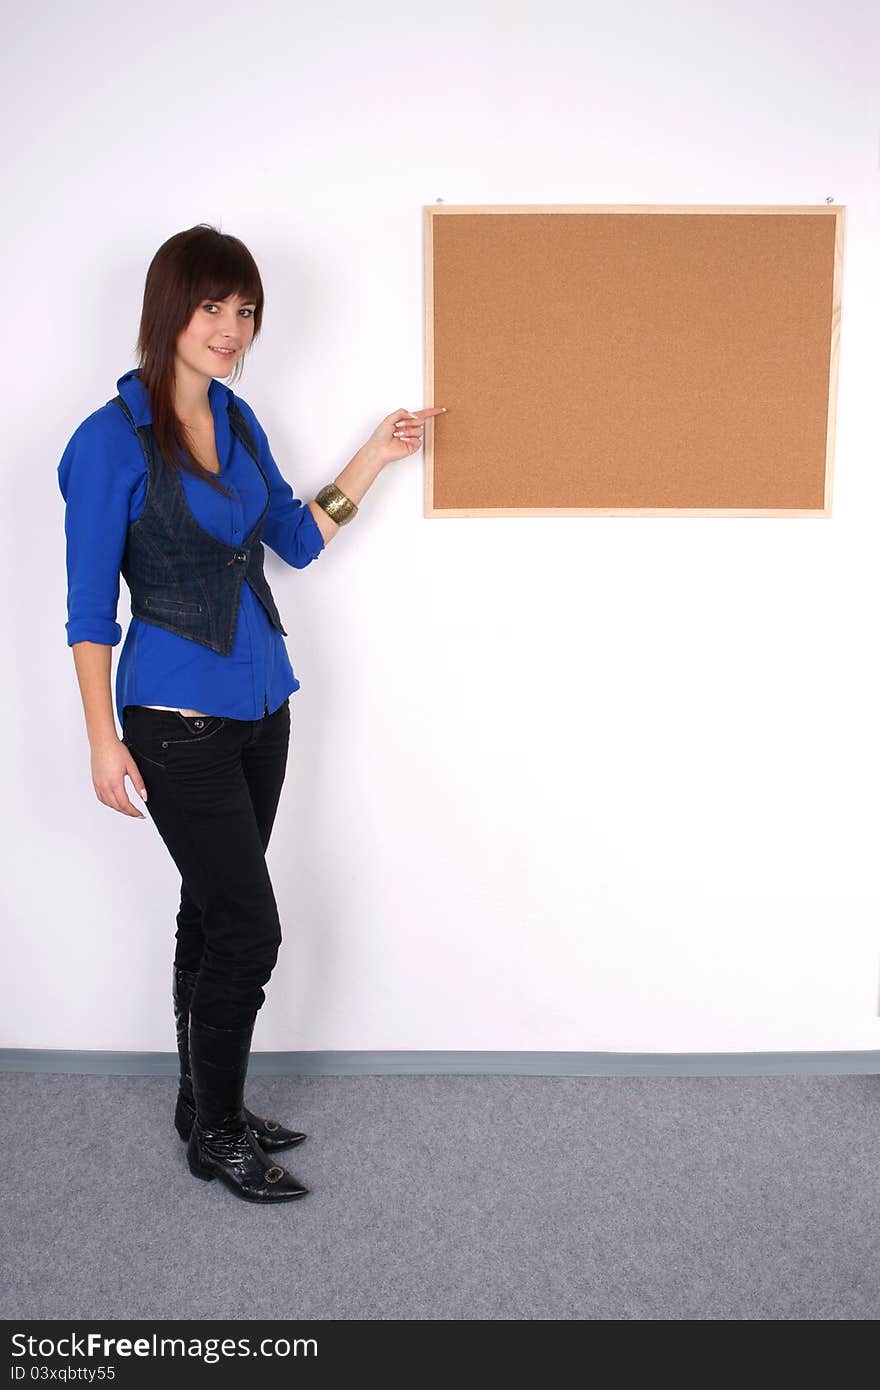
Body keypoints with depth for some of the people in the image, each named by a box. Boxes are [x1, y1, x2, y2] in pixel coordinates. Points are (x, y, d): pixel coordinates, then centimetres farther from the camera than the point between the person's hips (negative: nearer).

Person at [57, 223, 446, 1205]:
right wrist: (104, 741, -13)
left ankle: (206, 1106, 32)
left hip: (259, 704, 7)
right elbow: (90, 608, -11)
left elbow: (298, 541, 17)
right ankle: (216, 1138, 18)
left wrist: (371, 461, 9)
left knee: (212, 914, 16)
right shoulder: (111, 442, -12)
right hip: (177, 718, -7)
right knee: (249, 928, -3)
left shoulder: (237, 420, 8)